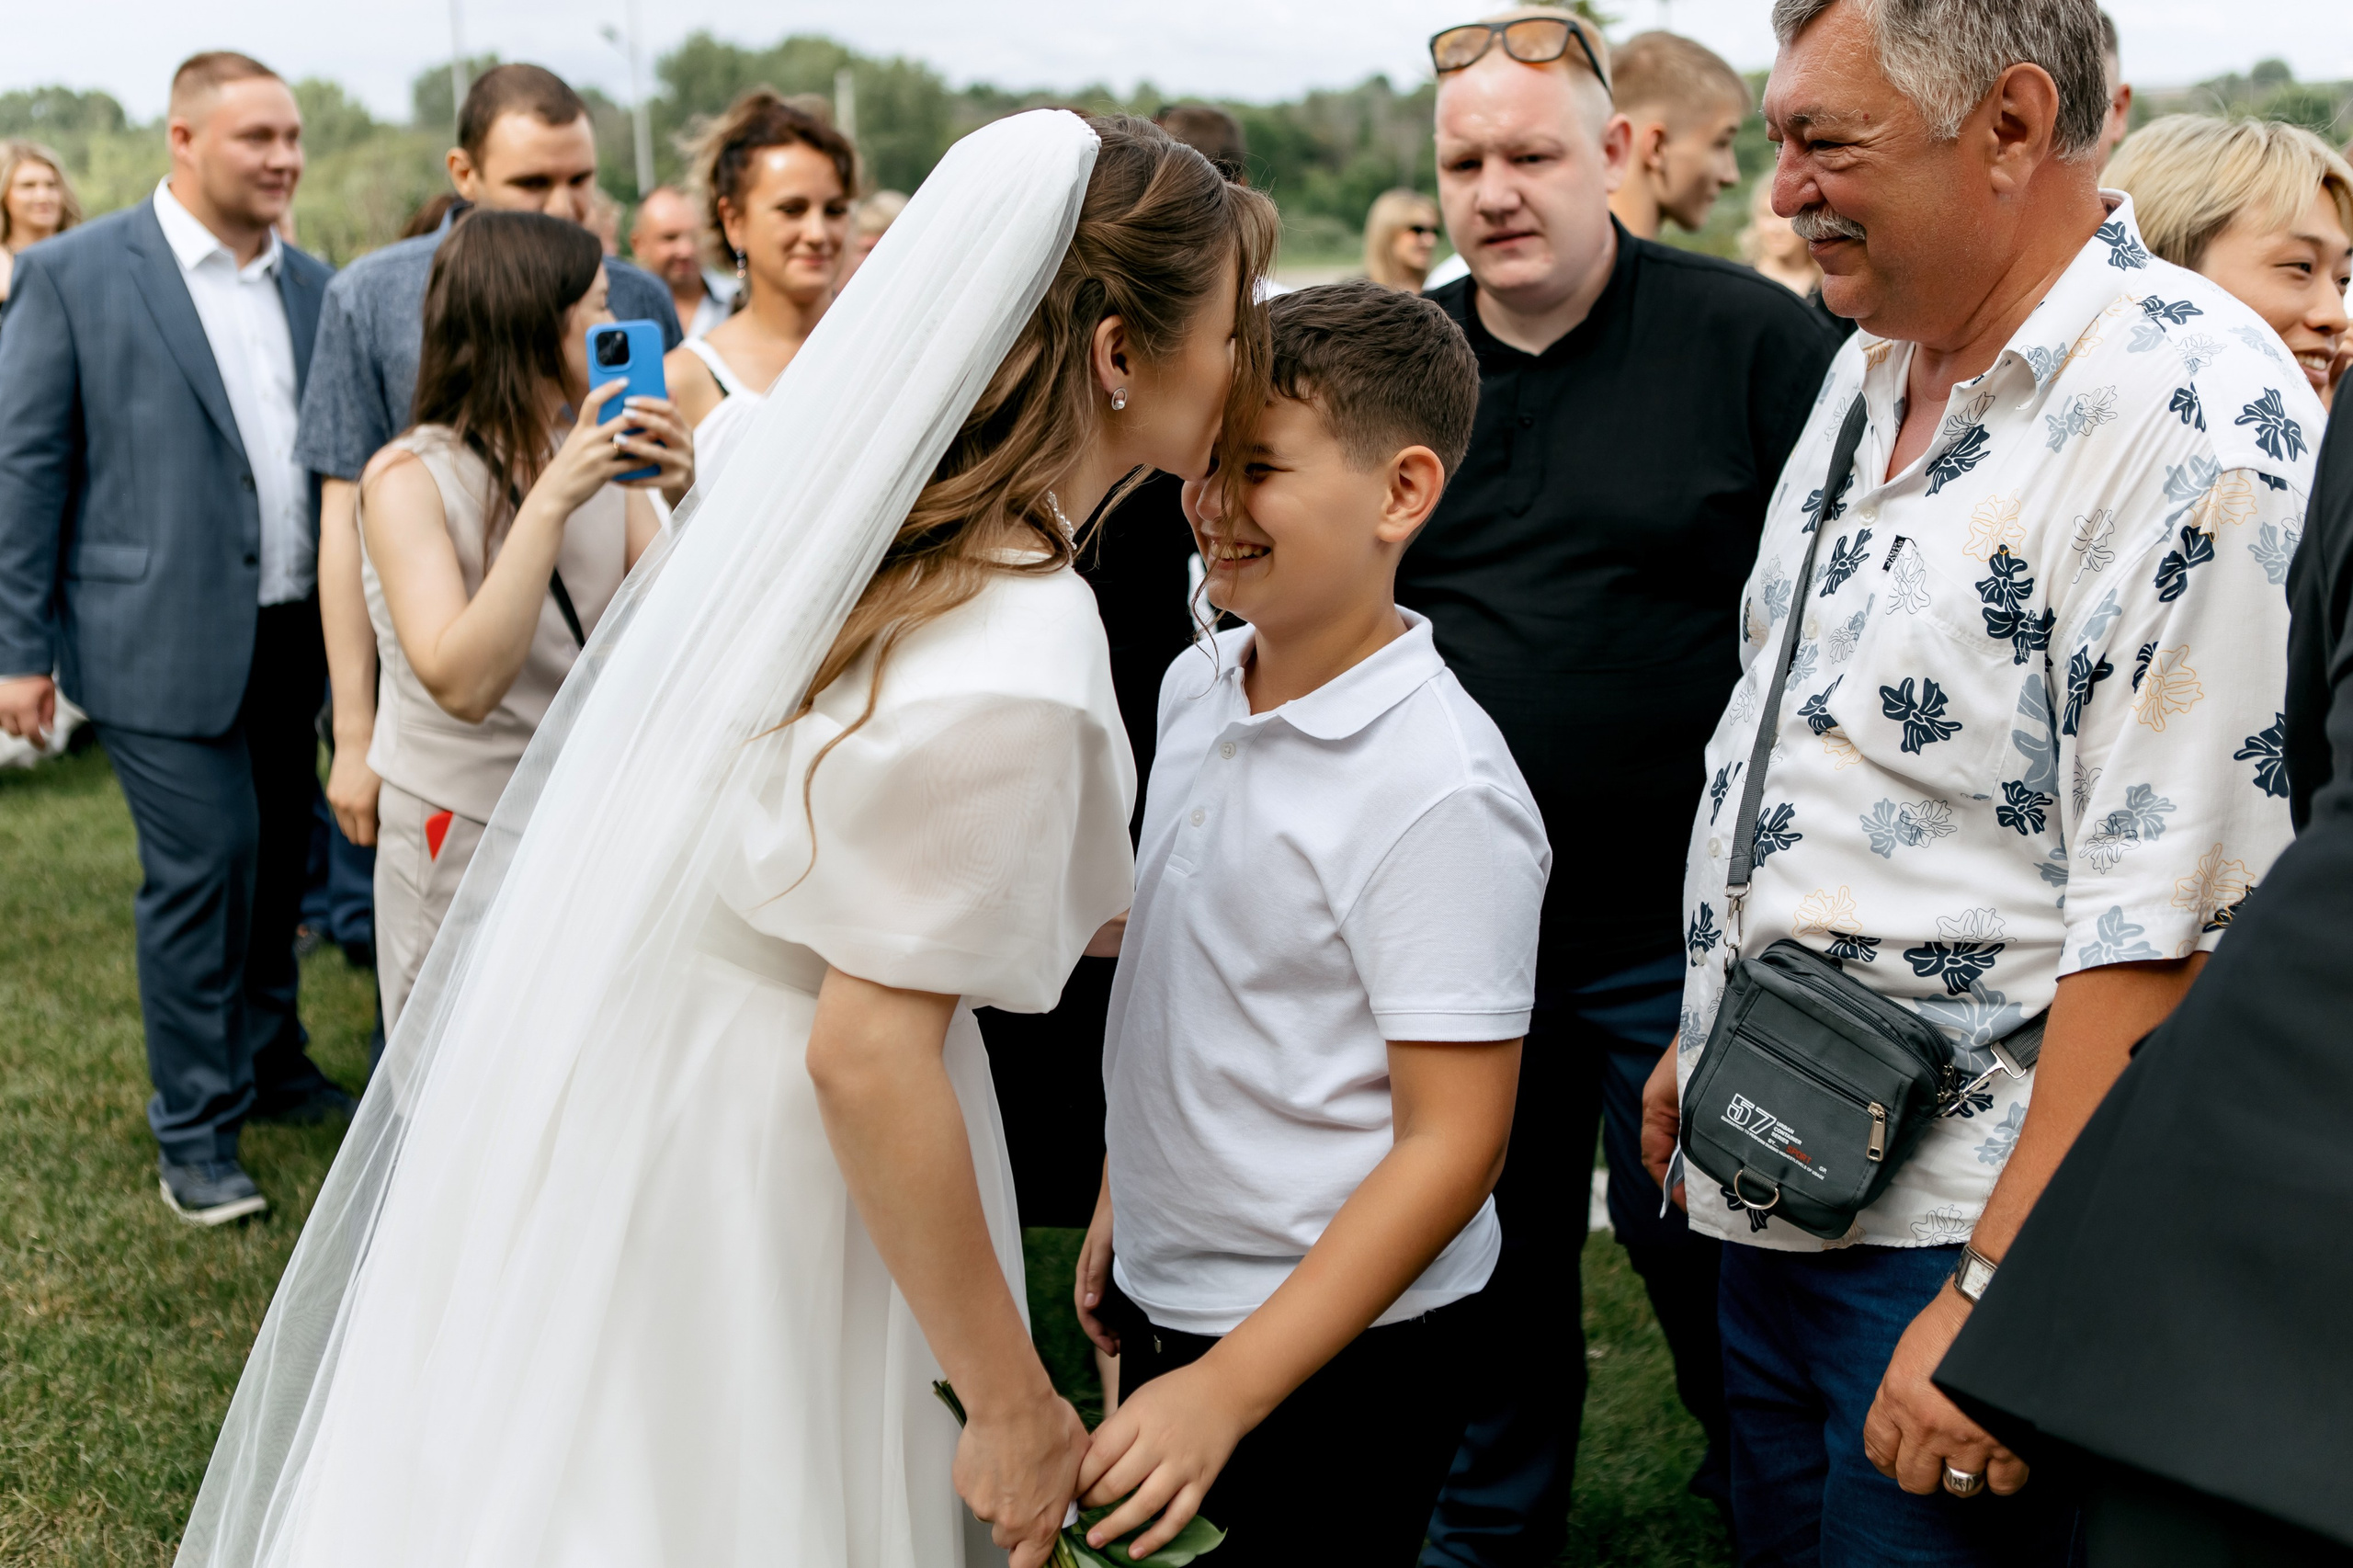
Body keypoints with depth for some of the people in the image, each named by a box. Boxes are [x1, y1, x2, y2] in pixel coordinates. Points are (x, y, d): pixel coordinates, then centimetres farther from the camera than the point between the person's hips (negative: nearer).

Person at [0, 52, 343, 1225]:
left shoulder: (311, 285, 9)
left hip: (292, 634, 5)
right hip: (165, 636, -5)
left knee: (278, 861, 15)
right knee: (201, 866, -4)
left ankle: (269, 1062, 35)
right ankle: (195, 1131, 11)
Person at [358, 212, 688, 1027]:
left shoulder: (604, 461, 3)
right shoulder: (410, 477, -12)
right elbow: (463, 683, -26)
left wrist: (684, 502, -19)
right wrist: (550, 503, -29)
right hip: (462, 844, -5)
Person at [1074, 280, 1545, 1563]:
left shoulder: (1437, 792, -22)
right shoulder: (1195, 688, 1)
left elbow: (1451, 1143, -21)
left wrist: (1227, 1389, -22)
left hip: (1331, 1363, -7)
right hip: (1165, 1310, 7)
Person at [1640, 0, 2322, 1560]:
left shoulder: (2195, 424, -21)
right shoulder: (1876, 367, 8)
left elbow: (2173, 930, -25)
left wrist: (2000, 1293, -25)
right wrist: (1707, 1035, 20)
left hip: (1964, 1227, -8)